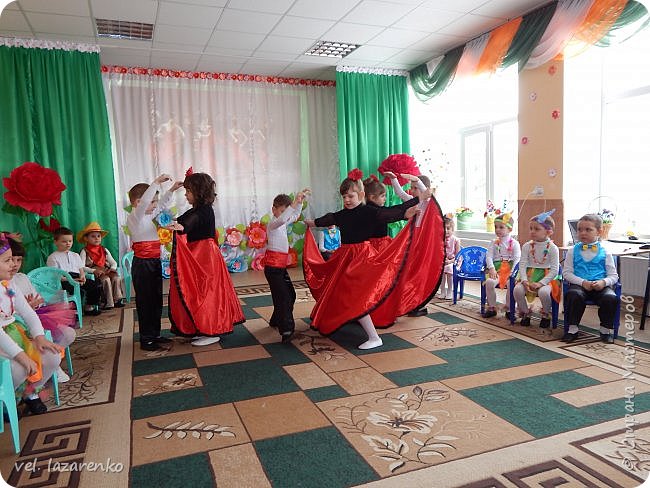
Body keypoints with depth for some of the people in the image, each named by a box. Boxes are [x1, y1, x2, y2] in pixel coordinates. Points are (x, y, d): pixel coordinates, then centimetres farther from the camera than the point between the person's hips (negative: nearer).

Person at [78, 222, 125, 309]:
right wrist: (94, 271, -23)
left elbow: (114, 263, 16)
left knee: (117, 278, -25)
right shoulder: (84, 252, 3)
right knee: (106, 279, -32)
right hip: (94, 274, -4)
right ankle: (108, 302, -26)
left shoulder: (104, 250, 17)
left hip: (106, 271, 4)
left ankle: (117, 299, -21)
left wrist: (112, 269, -7)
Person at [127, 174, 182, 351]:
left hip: (154, 263, 9)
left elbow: (161, 205, 28)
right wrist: (157, 182, -31)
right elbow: (143, 202, -31)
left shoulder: (147, 216, 12)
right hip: (142, 264, -9)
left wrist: (171, 190, 22)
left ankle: (155, 335, 26)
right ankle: (146, 340, 7)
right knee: (145, 302, -1)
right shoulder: (134, 217, -12)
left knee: (156, 300, 15)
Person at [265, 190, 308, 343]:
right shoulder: (273, 223, -13)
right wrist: (295, 203, -41)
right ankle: (286, 330, -17)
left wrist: (300, 202, 13)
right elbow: (282, 219, -36)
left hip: (281, 266, 9)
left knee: (290, 295, 16)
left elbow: (295, 216, 28)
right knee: (283, 297, -15)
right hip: (273, 266, -9)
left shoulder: (283, 223, 12)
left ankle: (276, 320, 32)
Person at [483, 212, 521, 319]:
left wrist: (512, 271, -16)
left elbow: (517, 258, -3)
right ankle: (492, 308, -9)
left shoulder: (514, 243, 5)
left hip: (509, 269, -2)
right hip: (497, 269, 2)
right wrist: (491, 268, -12)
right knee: (489, 282, -27)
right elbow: (489, 257, 4)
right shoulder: (493, 243, 13)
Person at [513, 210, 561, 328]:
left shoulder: (552, 248, -6)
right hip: (529, 277, 3)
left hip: (546, 278, -3)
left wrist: (541, 283, -20)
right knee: (517, 289, -26)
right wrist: (524, 280, -17)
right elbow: (522, 265, -1)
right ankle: (525, 313, 1)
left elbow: (554, 270, -9)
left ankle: (545, 315, -2)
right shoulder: (527, 246, 3)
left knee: (543, 291, -34)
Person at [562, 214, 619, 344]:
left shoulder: (605, 253, 9)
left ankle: (606, 330, -3)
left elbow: (613, 276, 9)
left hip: (600, 286, 1)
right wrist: (583, 282, -12)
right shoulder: (573, 251, 9)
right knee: (574, 295, -34)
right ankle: (572, 329, -15)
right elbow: (566, 273, 3)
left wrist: (603, 282, -14)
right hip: (579, 284, -1)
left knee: (611, 298, -30)